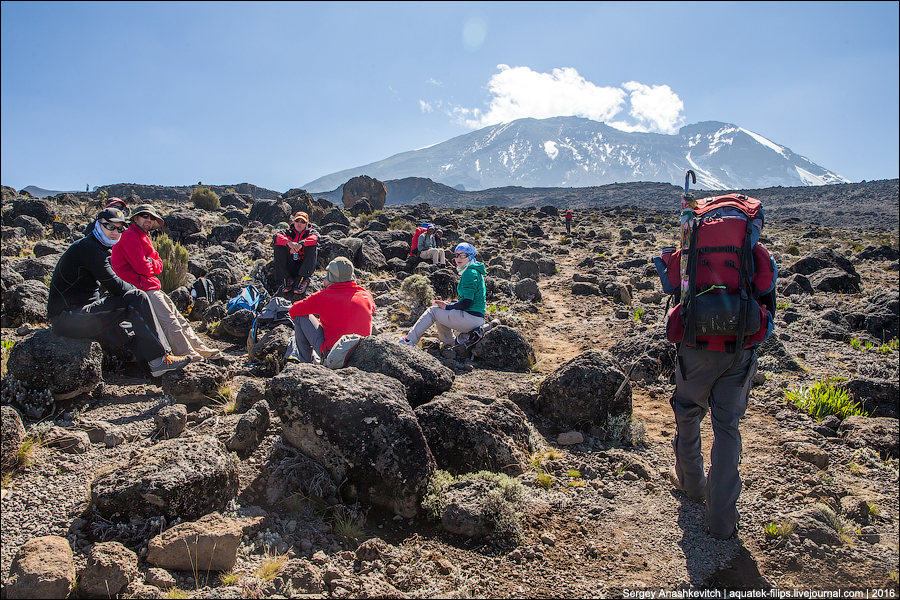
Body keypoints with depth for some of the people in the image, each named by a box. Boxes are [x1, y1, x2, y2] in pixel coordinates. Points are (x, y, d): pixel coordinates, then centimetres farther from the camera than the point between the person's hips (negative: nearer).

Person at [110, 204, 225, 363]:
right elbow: (141, 267, -18)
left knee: (179, 319, 9)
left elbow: (159, 265, 13)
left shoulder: (143, 237, 22)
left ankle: (200, 349, 13)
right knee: (170, 322, -14)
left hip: (152, 288, 10)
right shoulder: (130, 235, -10)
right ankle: (188, 355, -11)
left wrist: (150, 263, -7)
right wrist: (153, 265, 1)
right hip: (141, 287, -10)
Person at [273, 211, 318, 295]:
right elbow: (276, 237, -12)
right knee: (279, 246, -14)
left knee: (312, 246, -22)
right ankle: (286, 278, -20)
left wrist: (300, 244, -36)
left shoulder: (310, 232, 8)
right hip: (289, 268, 1)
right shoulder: (289, 232, 10)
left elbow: (315, 238, -19)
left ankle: (303, 279, -29)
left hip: (304, 267, -1)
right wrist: (288, 242, -33)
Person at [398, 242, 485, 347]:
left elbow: (467, 302, -20)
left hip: (471, 318, -10)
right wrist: (448, 304, 11)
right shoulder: (474, 271, 18)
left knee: (432, 311, -1)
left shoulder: (470, 273, -14)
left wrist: (447, 307, -6)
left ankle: (409, 340, 5)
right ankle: (449, 343, 24)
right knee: (439, 309, 22)